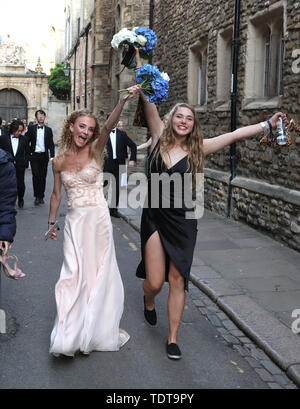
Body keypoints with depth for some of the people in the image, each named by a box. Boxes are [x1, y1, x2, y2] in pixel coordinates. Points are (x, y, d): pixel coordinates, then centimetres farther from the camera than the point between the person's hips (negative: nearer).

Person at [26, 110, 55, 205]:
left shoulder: (48, 130, 7)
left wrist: (52, 156, -3)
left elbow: (51, 144, 6)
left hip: (44, 156, 2)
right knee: (36, 175, -11)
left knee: (43, 176, 5)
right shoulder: (31, 128, 4)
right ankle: (36, 196, -2)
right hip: (34, 155, -1)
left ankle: (41, 196, 16)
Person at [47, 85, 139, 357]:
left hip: (98, 219, -1)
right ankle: (71, 335, 9)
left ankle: (96, 330, 22)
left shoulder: (95, 150, -4)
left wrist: (123, 101, -37)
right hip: (74, 221, 1)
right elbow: (56, 194, 14)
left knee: (98, 274, 7)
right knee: (75, 274, 0)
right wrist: (51, 223, 16)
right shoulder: (59, 162, 3)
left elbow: (109, 126, -22)